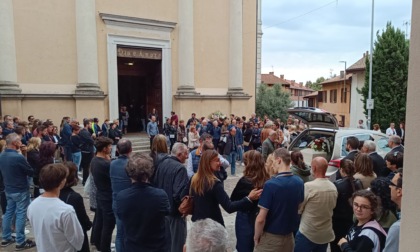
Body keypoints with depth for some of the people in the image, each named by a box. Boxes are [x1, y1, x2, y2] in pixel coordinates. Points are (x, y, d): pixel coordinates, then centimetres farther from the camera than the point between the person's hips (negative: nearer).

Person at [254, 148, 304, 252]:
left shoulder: (271, 184, -24)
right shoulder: (299, 182, -5)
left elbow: (261, 219, -22)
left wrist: (256, 236, -6)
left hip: (271, 237, -5)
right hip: (289, 235, 5)